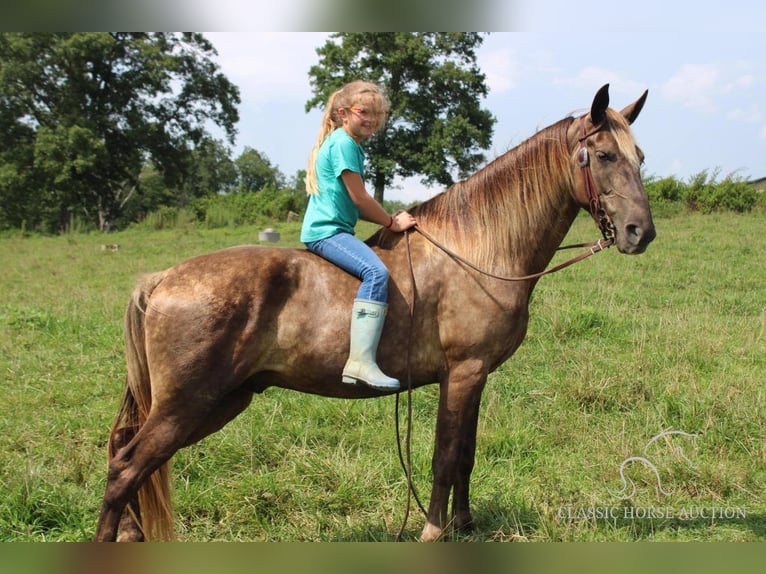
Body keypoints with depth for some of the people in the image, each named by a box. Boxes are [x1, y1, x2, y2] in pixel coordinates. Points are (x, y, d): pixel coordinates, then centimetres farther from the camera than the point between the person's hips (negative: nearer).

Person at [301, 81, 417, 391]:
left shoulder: (348, 144, 21)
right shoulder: (344, 143, -10)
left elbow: (354, 204, 21)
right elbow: (359, 197, -13)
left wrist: (388, 219, 10)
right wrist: (392, 222, -2)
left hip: (328, 229, 11)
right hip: (327, 231, -11)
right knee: (376, 272, -29)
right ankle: (361, 361, -39)